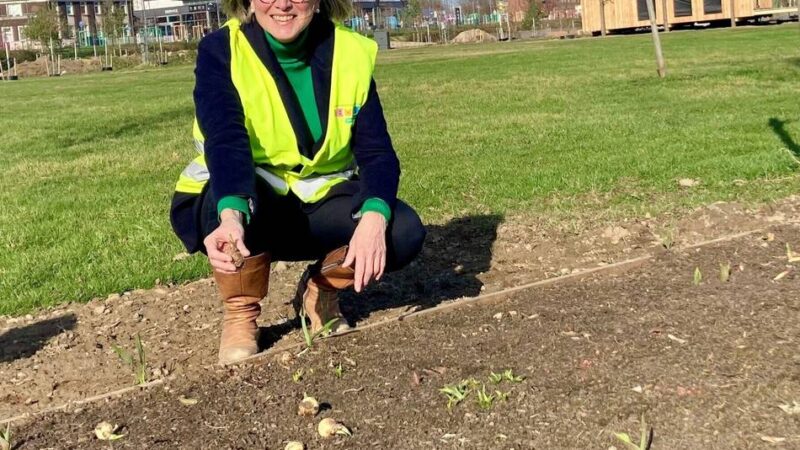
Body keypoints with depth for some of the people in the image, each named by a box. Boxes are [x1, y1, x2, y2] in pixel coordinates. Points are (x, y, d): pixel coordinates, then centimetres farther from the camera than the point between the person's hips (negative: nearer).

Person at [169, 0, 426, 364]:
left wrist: (374, 217, -35)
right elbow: (226, 143, -32)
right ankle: (240, 312, -8)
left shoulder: (352, 52, -8)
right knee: (243, 198, -37)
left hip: (319, 200, 3)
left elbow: (377, 152, -14)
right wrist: (231, 217, -53)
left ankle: (320, 289, 8)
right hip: (231, 206, -2)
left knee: (402, 231, -23)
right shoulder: (220, 51, -16)